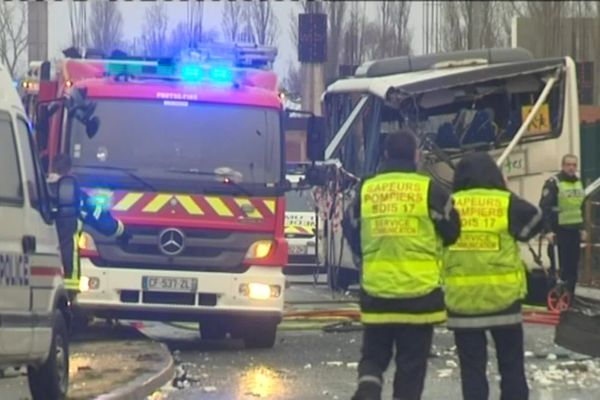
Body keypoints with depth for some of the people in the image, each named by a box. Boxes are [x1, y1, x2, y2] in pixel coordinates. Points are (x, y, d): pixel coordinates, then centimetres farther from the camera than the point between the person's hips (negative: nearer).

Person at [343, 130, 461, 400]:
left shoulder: (366, 190, 2)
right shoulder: (429, 190, -6)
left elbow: (351, 232, 13)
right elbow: (452, 231, 2)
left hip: (376, 290, 2)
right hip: (419, 291, -2)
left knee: (374, 354, 13)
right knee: (411, 363, 7)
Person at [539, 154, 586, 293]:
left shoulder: (579, 183, 13)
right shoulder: (553, 183, -11)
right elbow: (544, 208, -16)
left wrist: (582, 227, 19)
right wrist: (548, 230, -22)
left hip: (574, 230, 7)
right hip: (559, 231, -7)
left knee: (573, 265, 8)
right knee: (559, 267, -5)